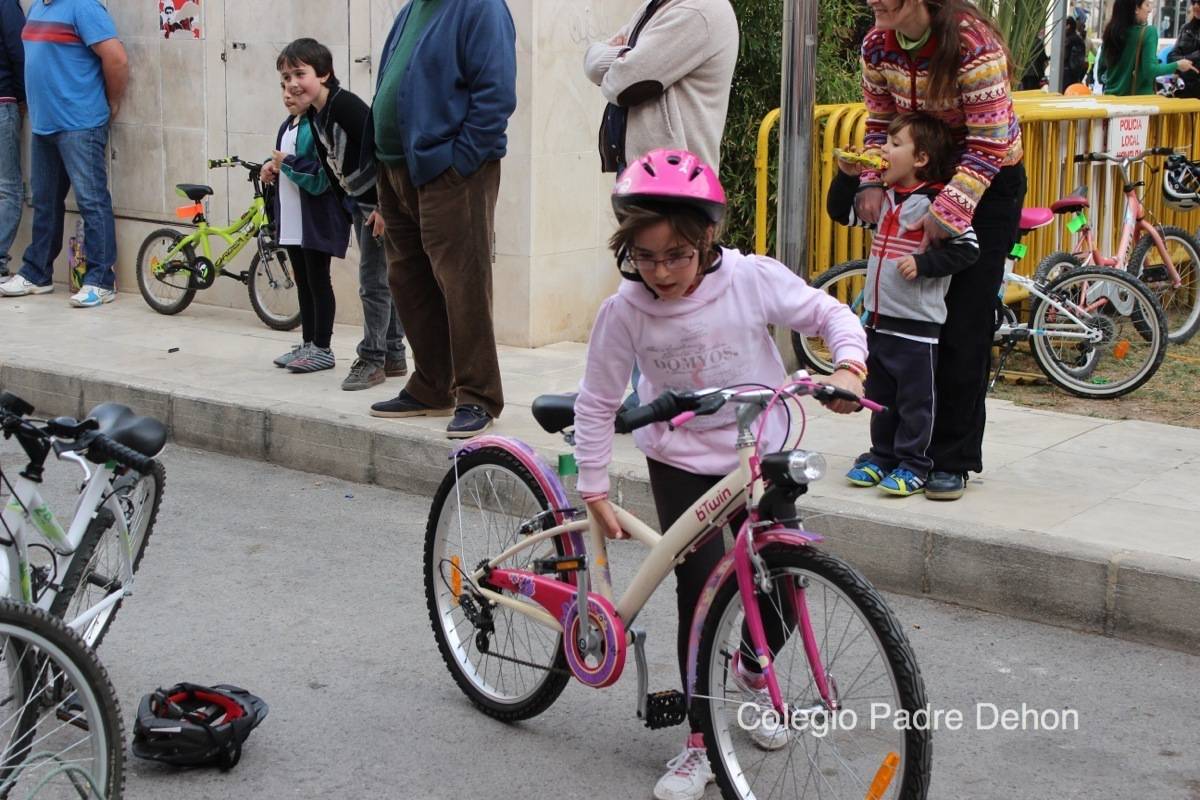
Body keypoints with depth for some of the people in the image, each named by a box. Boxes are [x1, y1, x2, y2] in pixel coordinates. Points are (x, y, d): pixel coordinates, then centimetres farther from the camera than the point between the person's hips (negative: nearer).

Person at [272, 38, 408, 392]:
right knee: (384, 281, 15)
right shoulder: (314, 114, 5)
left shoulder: (345, 105, -22)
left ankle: (372, 359, 1)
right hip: (359, 203, 10)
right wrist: (348, 204, 16)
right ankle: (394, 356, 23)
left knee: (373, 280, -7)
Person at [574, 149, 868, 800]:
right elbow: (596, 404, -7)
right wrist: (595, 491, -6)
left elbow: (828, 313, -6)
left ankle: (755, 672, 38)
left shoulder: (753, 278, -19)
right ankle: (700, 744, 4)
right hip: (681, 463, -1)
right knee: (700, 591, -10)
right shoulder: (625, 310, -18)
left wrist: (848, 366, -25)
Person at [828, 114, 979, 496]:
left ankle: (913, 465, 11)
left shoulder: (937, 203, -14)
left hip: (917, 324, -7)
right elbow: (841, 212, 20)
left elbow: (967, 249, -17)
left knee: (915, 400, 3)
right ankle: (882, 456, 28)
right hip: (878, 318, 8)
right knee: (881, 398, 17)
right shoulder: (884, 198, 9)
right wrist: (847, 176, 5)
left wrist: (923, 263, -24)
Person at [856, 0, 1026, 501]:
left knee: (966, 320, -5)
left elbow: (989, 145, -25)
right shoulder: (877, 46, -8)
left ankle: (953, 459, 3)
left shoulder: (973, 45, -27)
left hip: (988, 183, -6)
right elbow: (880, 124, 3)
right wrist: (872, 182, -14)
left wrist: (948, 210, -31)